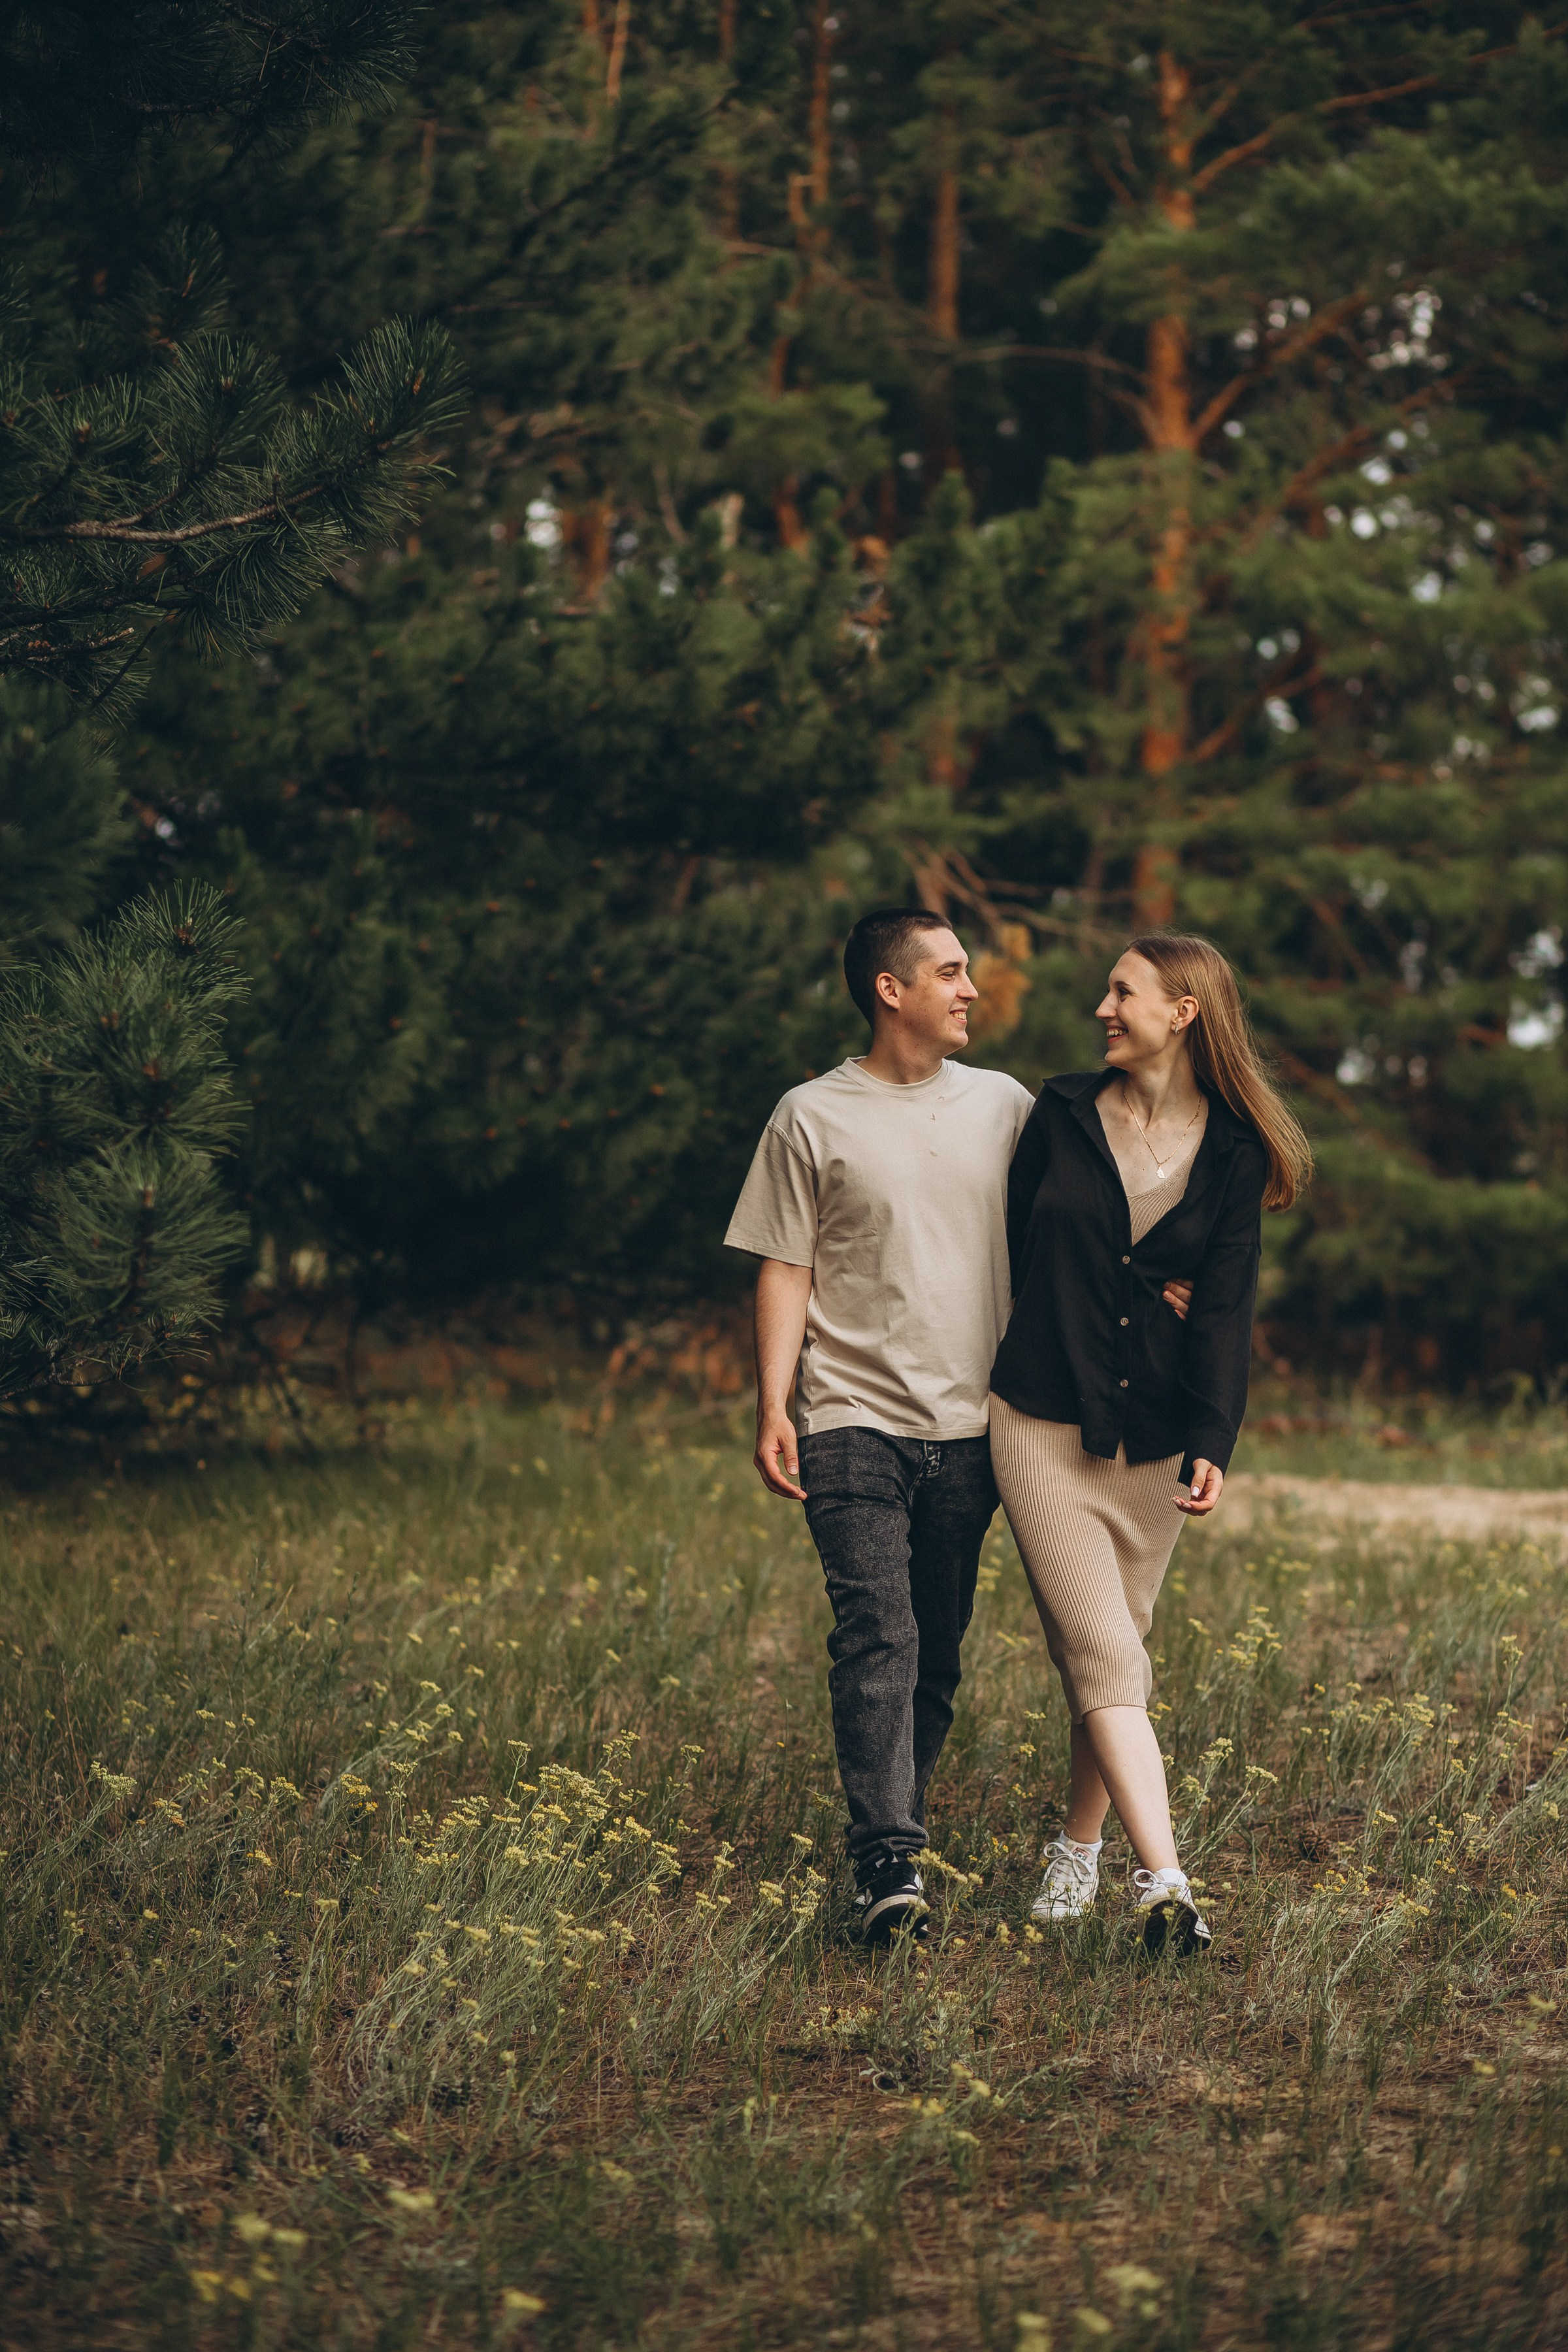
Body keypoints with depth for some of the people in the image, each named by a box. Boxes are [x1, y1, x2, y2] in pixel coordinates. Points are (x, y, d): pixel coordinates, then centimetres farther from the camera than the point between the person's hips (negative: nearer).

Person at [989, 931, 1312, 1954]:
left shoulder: (1234, 1155, 0)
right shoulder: (1062, 1114, 2)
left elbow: (1225, 1305, -7)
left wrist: (1212, 1444, -19)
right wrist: (995, 1382, 17)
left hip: (1155, 1434, 1)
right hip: (1045, 1422, -1)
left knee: (1113, 1649, 9)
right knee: (1104, 1653, -11)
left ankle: (1080, 1846, 30)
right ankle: (1165, 1883, -20)